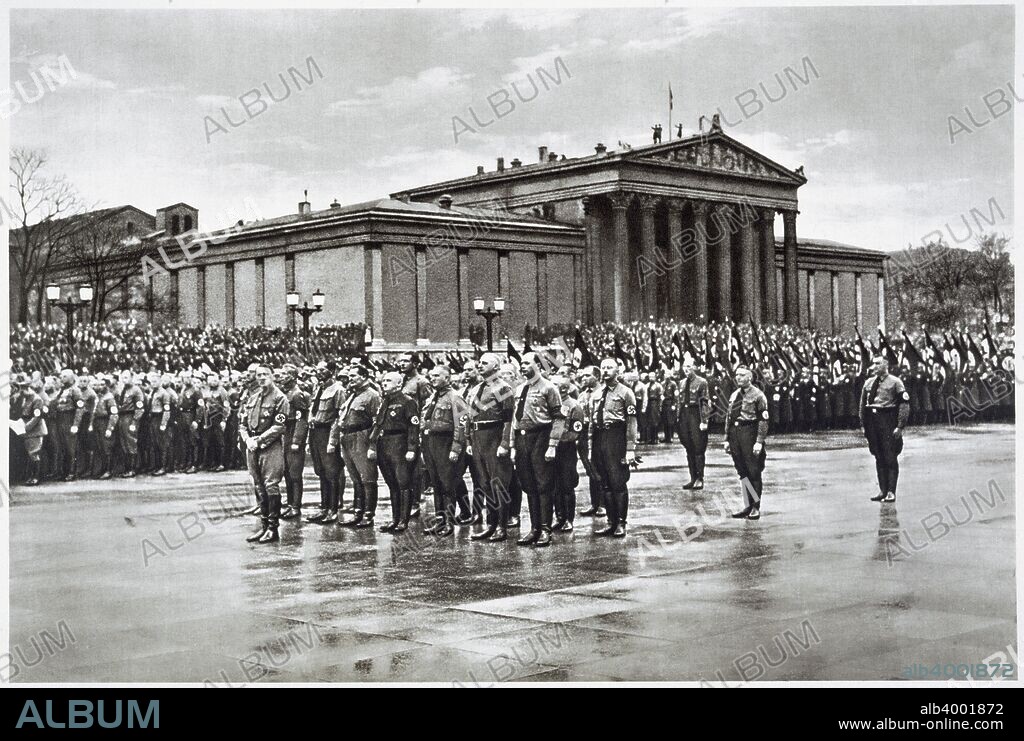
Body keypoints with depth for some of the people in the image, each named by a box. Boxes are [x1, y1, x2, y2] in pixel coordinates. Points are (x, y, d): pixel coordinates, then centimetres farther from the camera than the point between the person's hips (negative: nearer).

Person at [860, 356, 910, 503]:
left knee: (890, 458, -3)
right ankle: (882, 490, 14)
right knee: (879, 458, 9)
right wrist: (864, 425, 12)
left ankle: (891, 492, 0)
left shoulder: (895, 382, -3)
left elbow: (904, 404, -7)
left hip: (888, 422, -5)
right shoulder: (868, 383, 13)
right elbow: (863, 405, 18)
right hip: (872, 423, 5)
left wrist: (900, 426, -13)